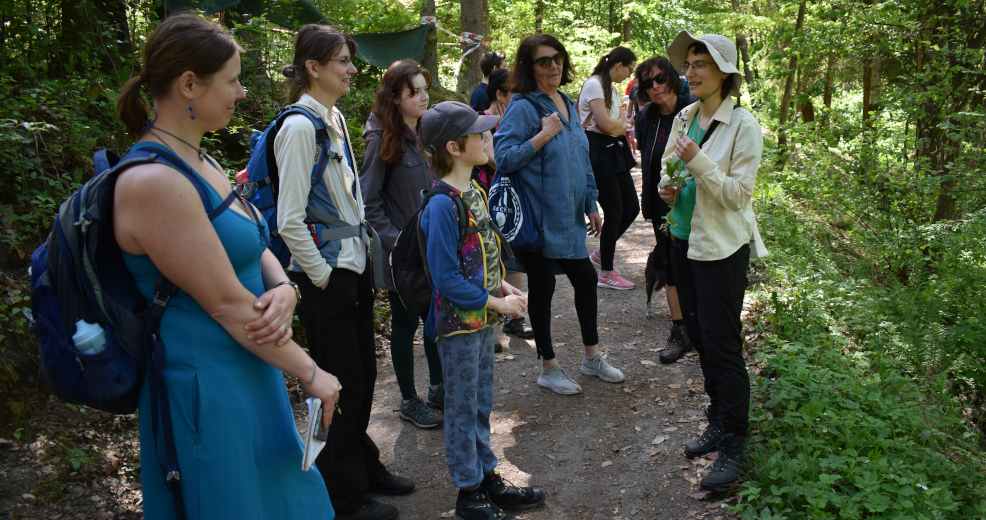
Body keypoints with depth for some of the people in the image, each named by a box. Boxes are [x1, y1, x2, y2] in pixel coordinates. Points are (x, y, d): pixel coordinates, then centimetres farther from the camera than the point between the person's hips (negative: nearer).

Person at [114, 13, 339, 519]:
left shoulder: (202, 164, 9)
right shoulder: (153, 182, -21)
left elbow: (255, 248, 13)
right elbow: (225, 302, -21)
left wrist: (283, 289, -10)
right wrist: (311, 374, -13)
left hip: (251, 372, 9)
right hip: (207, 388, -9)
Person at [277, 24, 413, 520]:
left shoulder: (336, 117, 10)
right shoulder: (300, 126, -18)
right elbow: (289, 219, -21)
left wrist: (363, 247, 15)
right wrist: (321, 276, -14)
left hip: (355, 263, 8)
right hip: (326, 276, -8)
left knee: (363, 375, 18)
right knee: (342, 384, 4)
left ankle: (364, 466, 37)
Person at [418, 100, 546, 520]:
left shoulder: (473, 191, 5)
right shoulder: (442, 204, -22)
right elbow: (446, 277, -23)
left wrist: (503, 287, 2)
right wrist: (496, 303, -17)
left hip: (482, 316, 8)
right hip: (459, 321, -8)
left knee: (481, 403, 19)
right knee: (463, 407, 7)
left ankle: (487, 477, 35)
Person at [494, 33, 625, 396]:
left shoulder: (568, 104, 11)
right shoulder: (523, 108, -13)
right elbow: (503, 158, -21)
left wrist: (591, 204, 15)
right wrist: (543, 136, -25)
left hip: (569, 217, 8)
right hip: (539, 218, -7)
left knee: (586, 279, 13)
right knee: (542, 287, 5)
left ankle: (592, 357, 32)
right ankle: (549, 368, 21)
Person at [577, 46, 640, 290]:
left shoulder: (612, 88, 19)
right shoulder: (594, 84, -12)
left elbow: (618, 123, 16)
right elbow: (606, 124, -18)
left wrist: (619, 125, -6)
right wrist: (622, 123, 1)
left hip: (614, 151, 9)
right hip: (598, 152, -9)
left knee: (631, 207, 6)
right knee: (614, 211, -5)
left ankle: (602, 254, 26)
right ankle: (606, 274, 7)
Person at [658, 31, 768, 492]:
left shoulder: (743, 126, -13)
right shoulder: (683, 119, 7)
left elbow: (738, 195, -16)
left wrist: (698, 162, -25)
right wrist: (667, 189, -1)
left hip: (722, 246, -7)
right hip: (683, 239, 7)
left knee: (721, 343, -3)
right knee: (698, 335, 14)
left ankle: (734, 445, 11)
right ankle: (719, 422, 32)